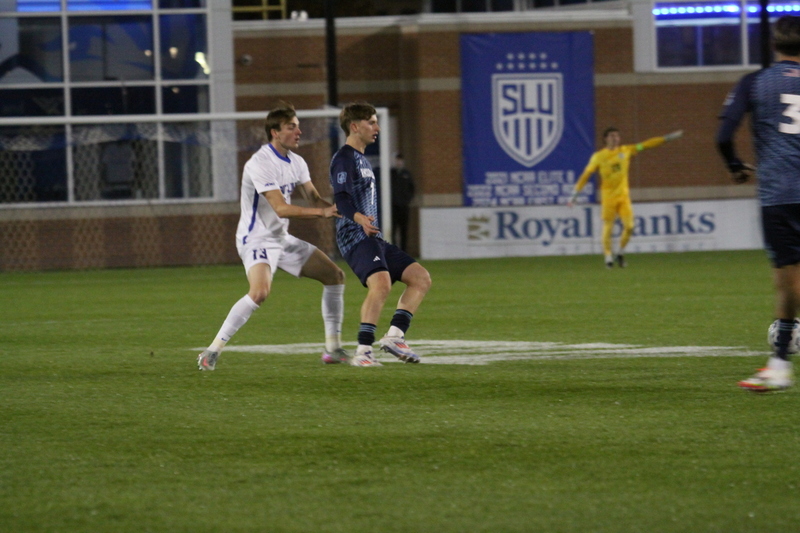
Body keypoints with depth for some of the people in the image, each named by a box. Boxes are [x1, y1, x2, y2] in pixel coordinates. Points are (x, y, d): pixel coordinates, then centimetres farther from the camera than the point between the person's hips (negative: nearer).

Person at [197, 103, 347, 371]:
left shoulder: (296, 163, 7)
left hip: (282, 239, 9)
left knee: (334, 275, 9)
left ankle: (333, 348, 16)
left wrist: (337, 208, -12)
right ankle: (213, 350, -25)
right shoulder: (260, 164, -21)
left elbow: (314, 199, 8)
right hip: (257, 239, -9)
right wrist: (321, 212, -27)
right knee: (260, 291, -33)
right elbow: (281, 208, -27)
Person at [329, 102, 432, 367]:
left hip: (374, 239, 10)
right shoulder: (344, 159, -7)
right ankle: (363, 352, -31)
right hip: (356, 237, -10)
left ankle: (394, 336, -4)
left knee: (421, 278, 3)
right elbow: (341, 199, -21)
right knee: (381, 283, -30)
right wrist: (360, 219, -39)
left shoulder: (362, 160, 23)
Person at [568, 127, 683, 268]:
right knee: (608, 228, -2)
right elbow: (586, 175, -2)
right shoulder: (598, 156, -3)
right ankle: (608, 257, 10)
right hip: (608, 197, -3)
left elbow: (646, 145, 8)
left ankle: (620, 252, 15)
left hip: (623, 196, 3)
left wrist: (668, 138, 7)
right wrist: (574, 195, -5)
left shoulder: (626, 151, 5)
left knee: (629, 226, -7)